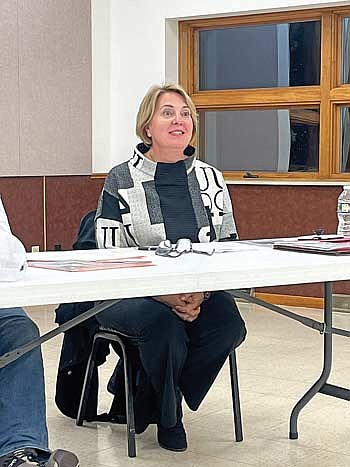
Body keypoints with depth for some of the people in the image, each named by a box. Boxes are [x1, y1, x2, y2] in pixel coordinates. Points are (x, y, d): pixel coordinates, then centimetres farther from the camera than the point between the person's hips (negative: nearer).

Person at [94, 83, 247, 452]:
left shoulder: (210, 178, 9)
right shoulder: (121, 181, -3)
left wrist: (202, 291, -12)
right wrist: (164, 296, -21)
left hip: (198, 293, 4)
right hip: (133, 295, -4)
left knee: (230, 325, -26)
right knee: (164, 324, -35)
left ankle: (142, 404, -4)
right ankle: (168, 418, -2)